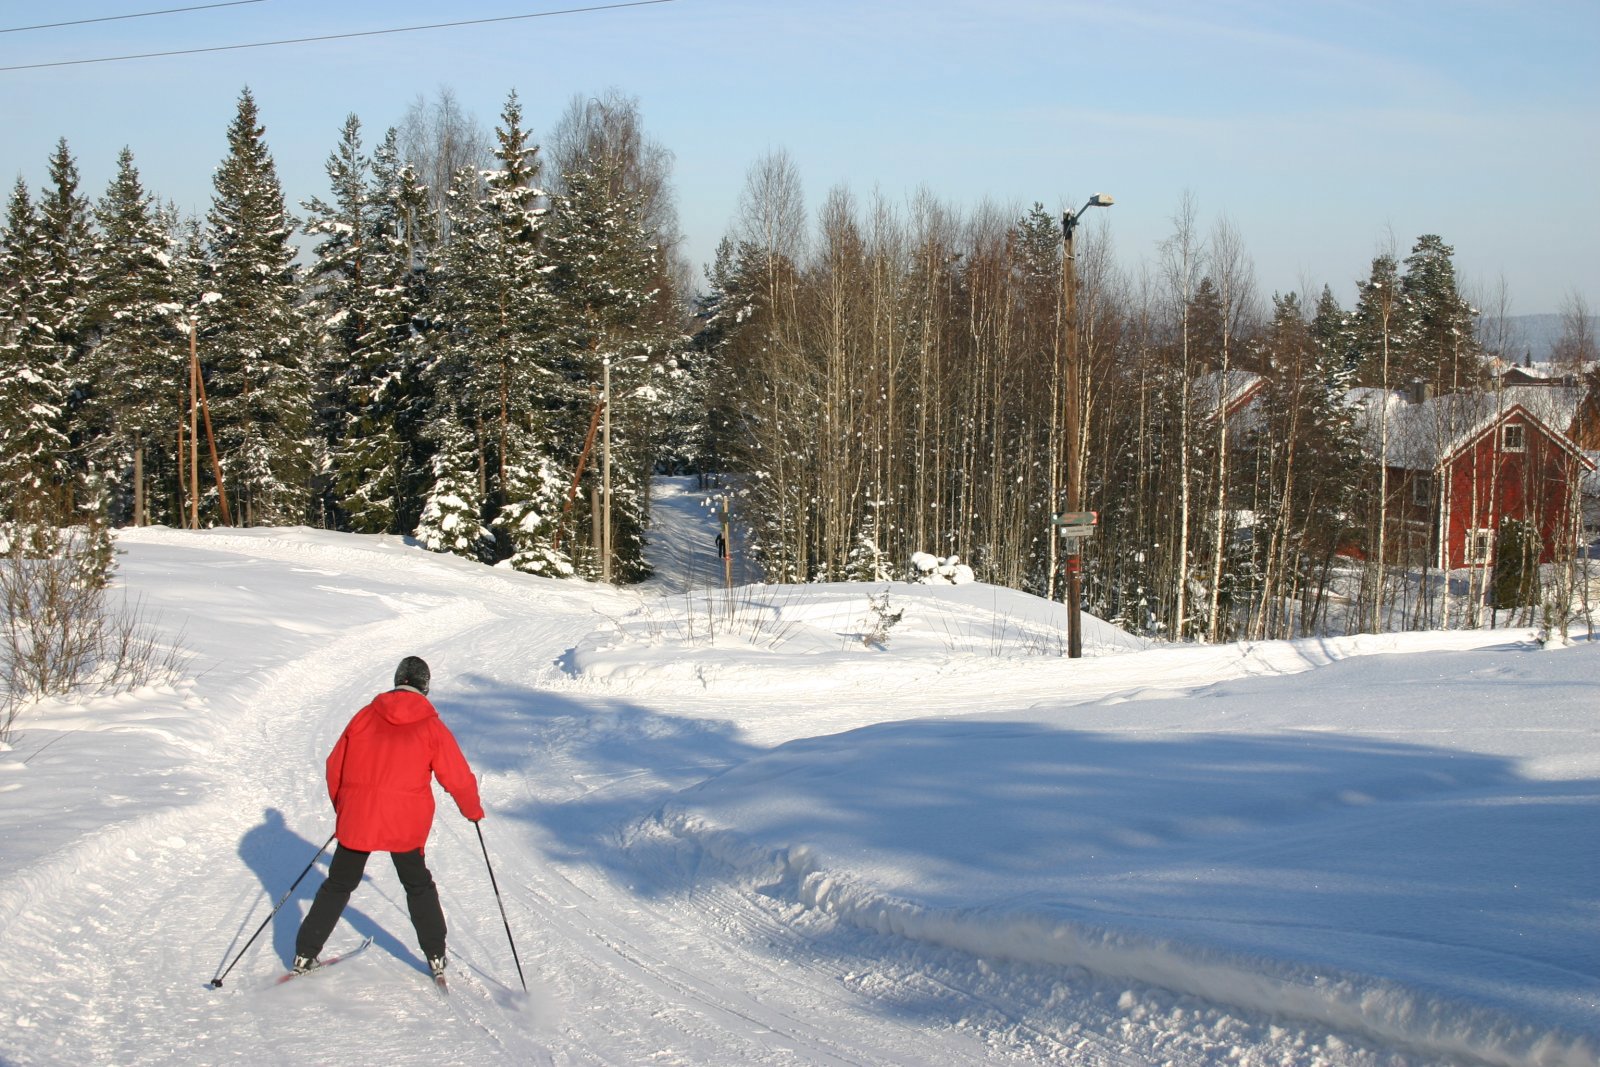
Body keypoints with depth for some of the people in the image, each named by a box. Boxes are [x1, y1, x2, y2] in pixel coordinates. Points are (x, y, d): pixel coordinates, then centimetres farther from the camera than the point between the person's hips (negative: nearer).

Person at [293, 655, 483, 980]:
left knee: (338, 885, 15)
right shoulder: (432, 727, -1)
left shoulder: (365, 716, 5)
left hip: (357, 819, 1)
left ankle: (304, 954, 14)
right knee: (419, 886, 19)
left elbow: (335, 765, 10)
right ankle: (436, 957, 18)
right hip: (406, 825, -1)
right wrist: (473, 810, 19)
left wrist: (342, 807, 25)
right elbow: (457, 776, 1)